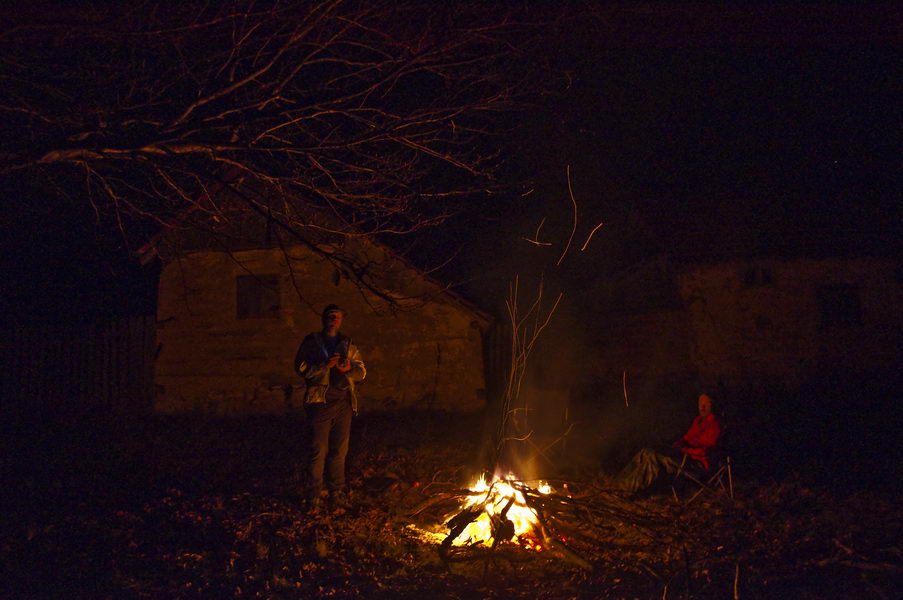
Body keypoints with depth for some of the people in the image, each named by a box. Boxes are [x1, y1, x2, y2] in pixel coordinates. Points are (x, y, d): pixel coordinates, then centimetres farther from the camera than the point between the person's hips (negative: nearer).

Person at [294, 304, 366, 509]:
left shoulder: (348, 345, 16)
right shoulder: (311, 342, 6)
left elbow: (362, 372, 14)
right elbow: (301, 368, -5)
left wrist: (350, 368, -7)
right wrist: (325, 365, -17)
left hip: (344, 402, 4)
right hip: (320, 402, -4)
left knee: (340, 450, 8)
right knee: (318, 450, -4)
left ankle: (337, 490, 19)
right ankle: (313, 494, 6)